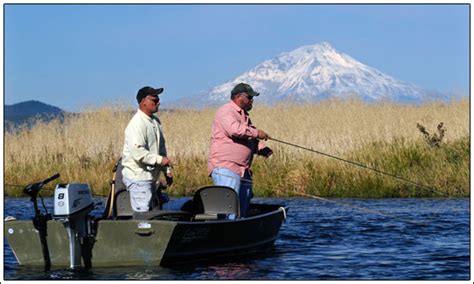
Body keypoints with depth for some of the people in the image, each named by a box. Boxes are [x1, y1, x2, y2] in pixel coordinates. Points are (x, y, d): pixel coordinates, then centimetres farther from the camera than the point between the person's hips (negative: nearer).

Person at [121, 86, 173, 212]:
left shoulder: (155, 122, 13)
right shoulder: (137, 124, -18)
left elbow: (161, 147, 22)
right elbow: (138, 152, -27)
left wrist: (166, 170, 14)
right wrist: (160, 160, -21)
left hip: (150, 177, 10)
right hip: (138, 178, -10)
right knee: (142, 214, -10)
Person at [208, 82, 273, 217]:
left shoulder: (244, 116, 25)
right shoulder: (226, 111, -5)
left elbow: (250, 141, 29)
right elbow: (234, 129, -25)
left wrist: (262, 149, 10)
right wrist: (256, 132, -15)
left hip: (243, 171, 10)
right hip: (225, 169, -10)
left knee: (242, 211, 6)